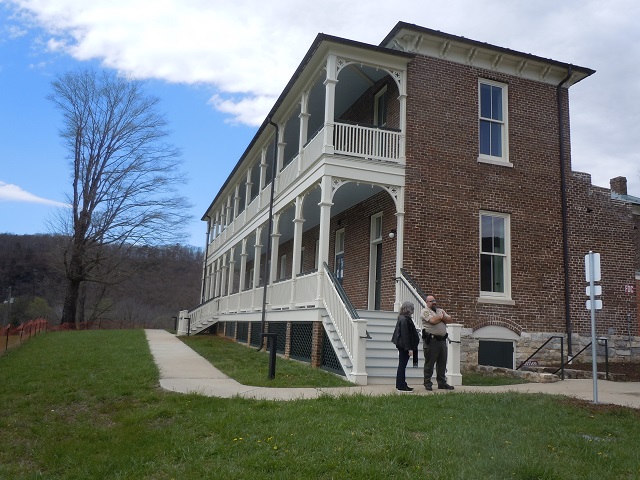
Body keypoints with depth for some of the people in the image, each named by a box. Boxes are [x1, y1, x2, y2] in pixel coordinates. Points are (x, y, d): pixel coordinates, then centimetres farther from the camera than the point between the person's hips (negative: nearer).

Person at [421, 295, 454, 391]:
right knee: (429, 363, 1)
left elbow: (450, 320, 8)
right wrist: (441, 317, 0)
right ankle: (427, 383, 9)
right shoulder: (425, 311, -3)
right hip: (431, 340, -7)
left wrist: (441, 317, -8)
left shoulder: (441, 311, 18)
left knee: (442, 363, 11)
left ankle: (442, 383, 21)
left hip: (442, 340, 7)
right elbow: (433, 321, -19)